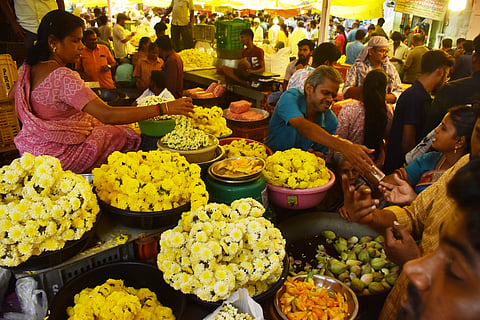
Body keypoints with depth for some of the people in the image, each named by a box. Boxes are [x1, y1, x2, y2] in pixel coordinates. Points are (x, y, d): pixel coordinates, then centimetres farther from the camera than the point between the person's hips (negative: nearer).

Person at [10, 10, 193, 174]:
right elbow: (108, 115, -38)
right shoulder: (63, 77, -30)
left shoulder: (29, 67, 0)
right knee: (124, 136, 2)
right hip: (57, 157, -9)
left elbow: (12, 95, 19)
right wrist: (164, 108, -39)